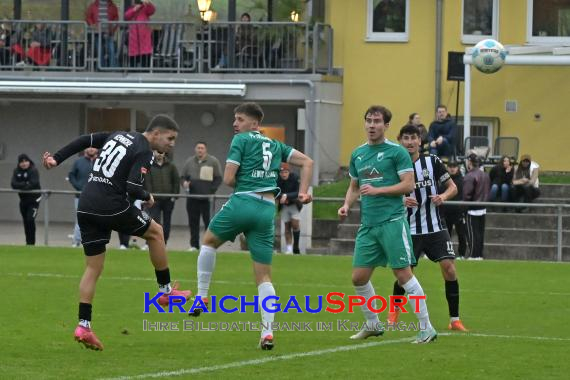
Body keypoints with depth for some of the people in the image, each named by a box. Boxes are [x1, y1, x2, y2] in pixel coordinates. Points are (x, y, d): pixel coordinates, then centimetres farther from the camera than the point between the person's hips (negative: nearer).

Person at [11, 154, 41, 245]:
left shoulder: (33, 170, -13)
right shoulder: (17, 171, 2)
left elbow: (33, 184, -25)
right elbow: (14, 184, -10)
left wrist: (20, 185, -15)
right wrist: (25, 184, -22)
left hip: (33, 199, -6)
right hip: (23, 199, 6)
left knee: (30, 220, -15)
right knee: (26, 221, 11)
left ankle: (31, 242, -8)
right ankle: (28, 242, 22)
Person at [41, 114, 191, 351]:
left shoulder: (119, 136, 18)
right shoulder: (144, 152, -7)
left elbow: (84, 141, 19)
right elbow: (133, 189, -17)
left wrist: (56, 159, 21)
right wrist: (147, 197, 4)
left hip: (85, 208, 7)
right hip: (112, 207, -7)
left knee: (93, 268, 10)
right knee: (155, 232, 16)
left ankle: (83, 326, 2)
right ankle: (166, 291, 23)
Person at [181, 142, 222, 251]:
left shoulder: (213, 161, 1)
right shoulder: (189, 162, 11)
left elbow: (218, 179, 0)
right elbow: (183, 177, 17)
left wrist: (211, 191, -11)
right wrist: (184, 183, -6)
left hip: (207, 198, -4)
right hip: (192, 198, 4)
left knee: (208, 222, -6)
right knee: (193, 222, 6)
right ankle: (194, 245, 13)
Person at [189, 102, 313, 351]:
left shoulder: (241, 140, 2)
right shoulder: (275, 145, 20)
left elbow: (228, 179, -5)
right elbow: (307, 162, 20)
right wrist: (303, 192, 13)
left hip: (242, 202, -5)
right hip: (268, 210, 5)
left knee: (209, 241, 24)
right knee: (263, 276, 5)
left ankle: (202, 297, 18)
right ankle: (267, 332, -6)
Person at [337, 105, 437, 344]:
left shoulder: (396, 152, -4)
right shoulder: (358, 154, 15)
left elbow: (408, 185, -10)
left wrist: (377, 190, -16)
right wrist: (347, 205, 5)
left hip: (392, 221, -6)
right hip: (368, 224, 6)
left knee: (403, 274, -10)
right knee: (359, 277, 5)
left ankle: (426, 328, -4)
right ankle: (372, 325, 23)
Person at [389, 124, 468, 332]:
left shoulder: (433, 162, 1)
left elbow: (453, 187, 7)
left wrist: (443, 196, -14)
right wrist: (401, 201, -17)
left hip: (436, 228, 1)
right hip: (410, 230, -1)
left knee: (449, 268, -11)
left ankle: (454, 319, -2)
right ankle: (394, 311, 25)